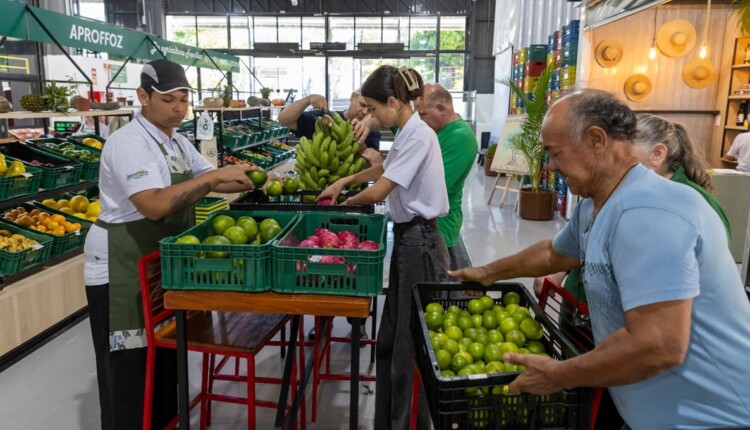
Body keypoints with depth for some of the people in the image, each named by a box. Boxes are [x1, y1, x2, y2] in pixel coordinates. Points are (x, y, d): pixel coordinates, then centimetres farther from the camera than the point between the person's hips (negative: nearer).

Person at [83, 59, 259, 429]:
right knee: (129, 369, 3)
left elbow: (209, 180, 12)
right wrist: (215, 176, -32)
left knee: (163, 356, 20)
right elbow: (156, 205, -34)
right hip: (121, 272, -9)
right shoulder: (129, 142, -21)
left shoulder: (176, 141, 8)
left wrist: (249, 183, -6)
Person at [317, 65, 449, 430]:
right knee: (391, 340, 16)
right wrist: (344, 181, 22)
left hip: (420, 242, -10)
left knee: (411, 344, 2)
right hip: (407, 239, 10)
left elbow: (378, 191, -19)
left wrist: (346, 202, 0)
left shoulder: (418, 136, -18)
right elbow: (384, 169, 31)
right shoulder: (407, 133, 12)